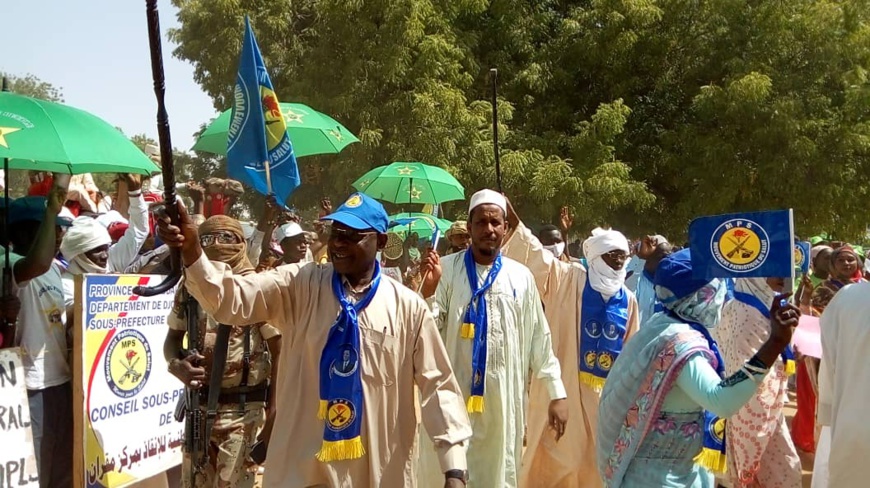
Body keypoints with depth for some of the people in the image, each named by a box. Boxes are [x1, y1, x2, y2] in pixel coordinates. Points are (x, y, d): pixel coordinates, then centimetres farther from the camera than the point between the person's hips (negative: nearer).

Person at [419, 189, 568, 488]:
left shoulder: (521, 277, 4)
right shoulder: (446, 270, -2)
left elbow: (539, 339, 8)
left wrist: (556, 393, 5)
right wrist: (428, 290, -20)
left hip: (503, 400, 2)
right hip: (452, 396, -2)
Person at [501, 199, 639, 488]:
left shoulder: (627, 299, 7)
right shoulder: (569, 281, -4)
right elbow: (538, 258, -17)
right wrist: (514, 222, -31)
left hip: (605, 393, 4)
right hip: (562, 387, -4)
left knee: (596, 462, 13)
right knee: (553, 457, 2)